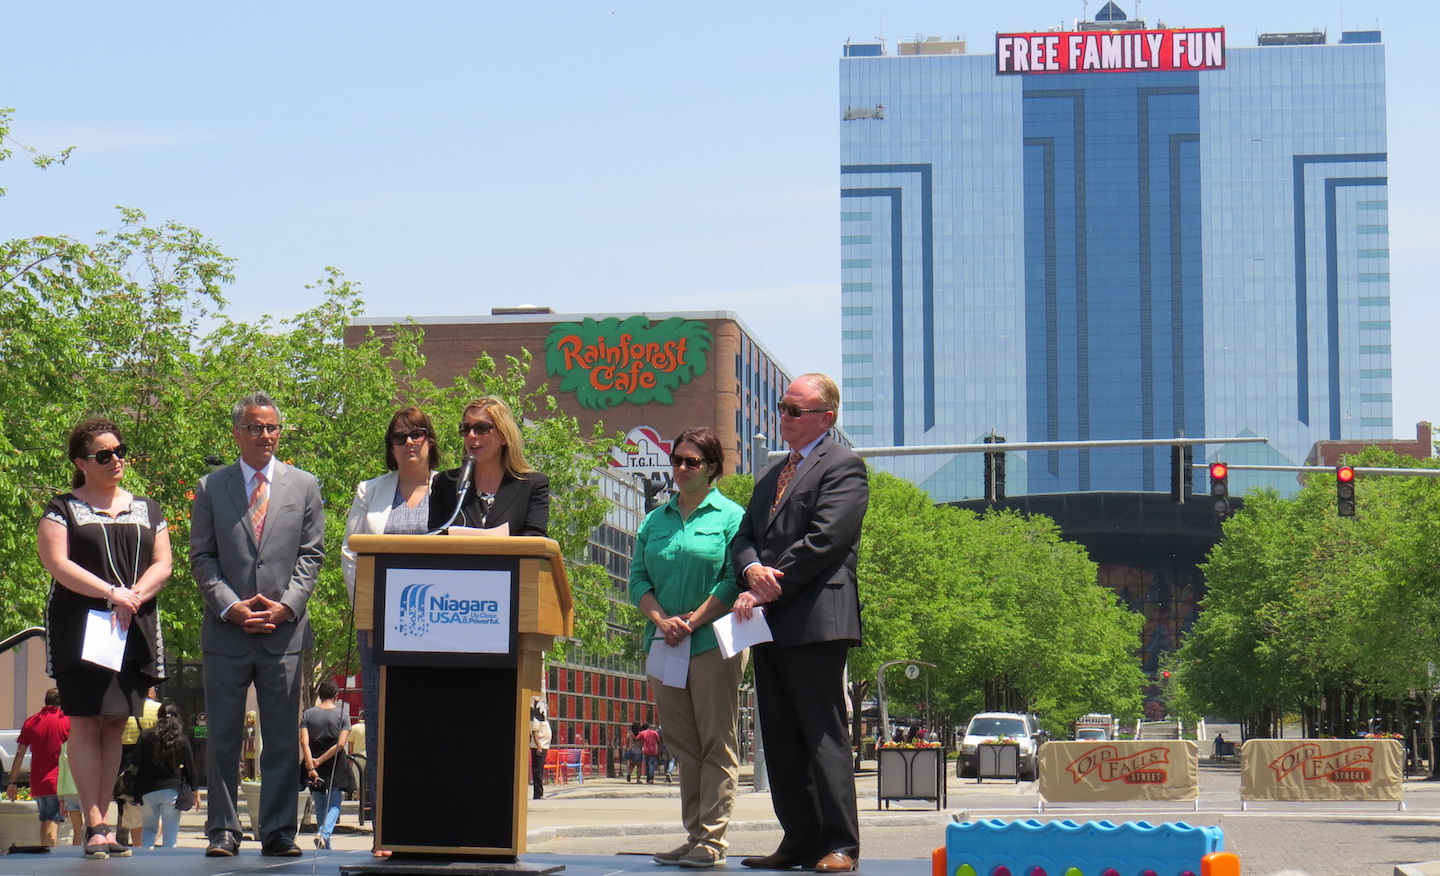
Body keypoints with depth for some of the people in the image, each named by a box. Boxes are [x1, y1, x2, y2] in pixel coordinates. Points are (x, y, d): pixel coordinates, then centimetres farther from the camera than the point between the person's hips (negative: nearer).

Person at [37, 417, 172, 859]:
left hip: (135, 630, 4)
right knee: (86, 723, -9)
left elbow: (163, 564, 11)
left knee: (116, 724, 3)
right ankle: (94, 826, -10)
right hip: (81, 626, -4)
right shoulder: (62, 508, 5)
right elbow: (57, 564, -7)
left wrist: (134, 597, -9)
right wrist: (111, 593, -17)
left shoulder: (146, 509, 17)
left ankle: (102, 822, 7)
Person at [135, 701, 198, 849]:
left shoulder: (145, 736, 3)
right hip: (172, 790, -1)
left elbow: (136, 763, 1)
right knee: (170, 835, 1)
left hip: (148, 791, 1)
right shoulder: (182, 739, 1)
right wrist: (195, 792, 15)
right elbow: (190, 767, 5)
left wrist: (136, 790, 10)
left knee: (149, 828, 18)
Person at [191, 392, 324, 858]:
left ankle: (278, 831, 7)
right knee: (222, 738, 3)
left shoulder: (304, 485, 10)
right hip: (226, 631, 0)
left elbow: (312, 553, 6)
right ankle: (222, 830, 9)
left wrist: (286, 605, -7)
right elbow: (202, 557, 4)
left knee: (283, 740, 2)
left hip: (285, 630, 0)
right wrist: (230, 607, -9)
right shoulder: (211, 487, 9)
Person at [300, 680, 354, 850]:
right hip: (336, 765, -2)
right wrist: (320, 761, -10)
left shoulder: (308, 714, 1)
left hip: (314, 765, 2)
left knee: (320, 803, 13)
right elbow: (341, 743, -12)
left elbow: (304, 742, -10)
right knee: (334, 804, 5)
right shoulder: (342, 714, -2)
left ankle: (324, 844, 16)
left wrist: (311, 766, -15)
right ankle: (324, 833, -20)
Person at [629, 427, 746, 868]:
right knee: (683, 746, 6)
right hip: (665, 645, 5)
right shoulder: (655, 521, 16)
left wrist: (693, 620, -14)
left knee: (716, 744, -5)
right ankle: (693, 836, 9)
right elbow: (638, 578, 10)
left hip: (714, 642, -5)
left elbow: (735, 582, -7)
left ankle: (713, 840, -5)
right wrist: (662, 620, -7)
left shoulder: (731, 517, 1)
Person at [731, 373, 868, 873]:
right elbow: (745, 536, 17)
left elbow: (824, 540, -13)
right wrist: (753, 569, -6)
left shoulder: (842, 466, -3)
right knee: (781, 738, 7)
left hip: (816, 620, -8)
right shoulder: (771, 475, 24)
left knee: (822, 734, -8)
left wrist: (770, 589, -14)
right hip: (770, 624, 8)